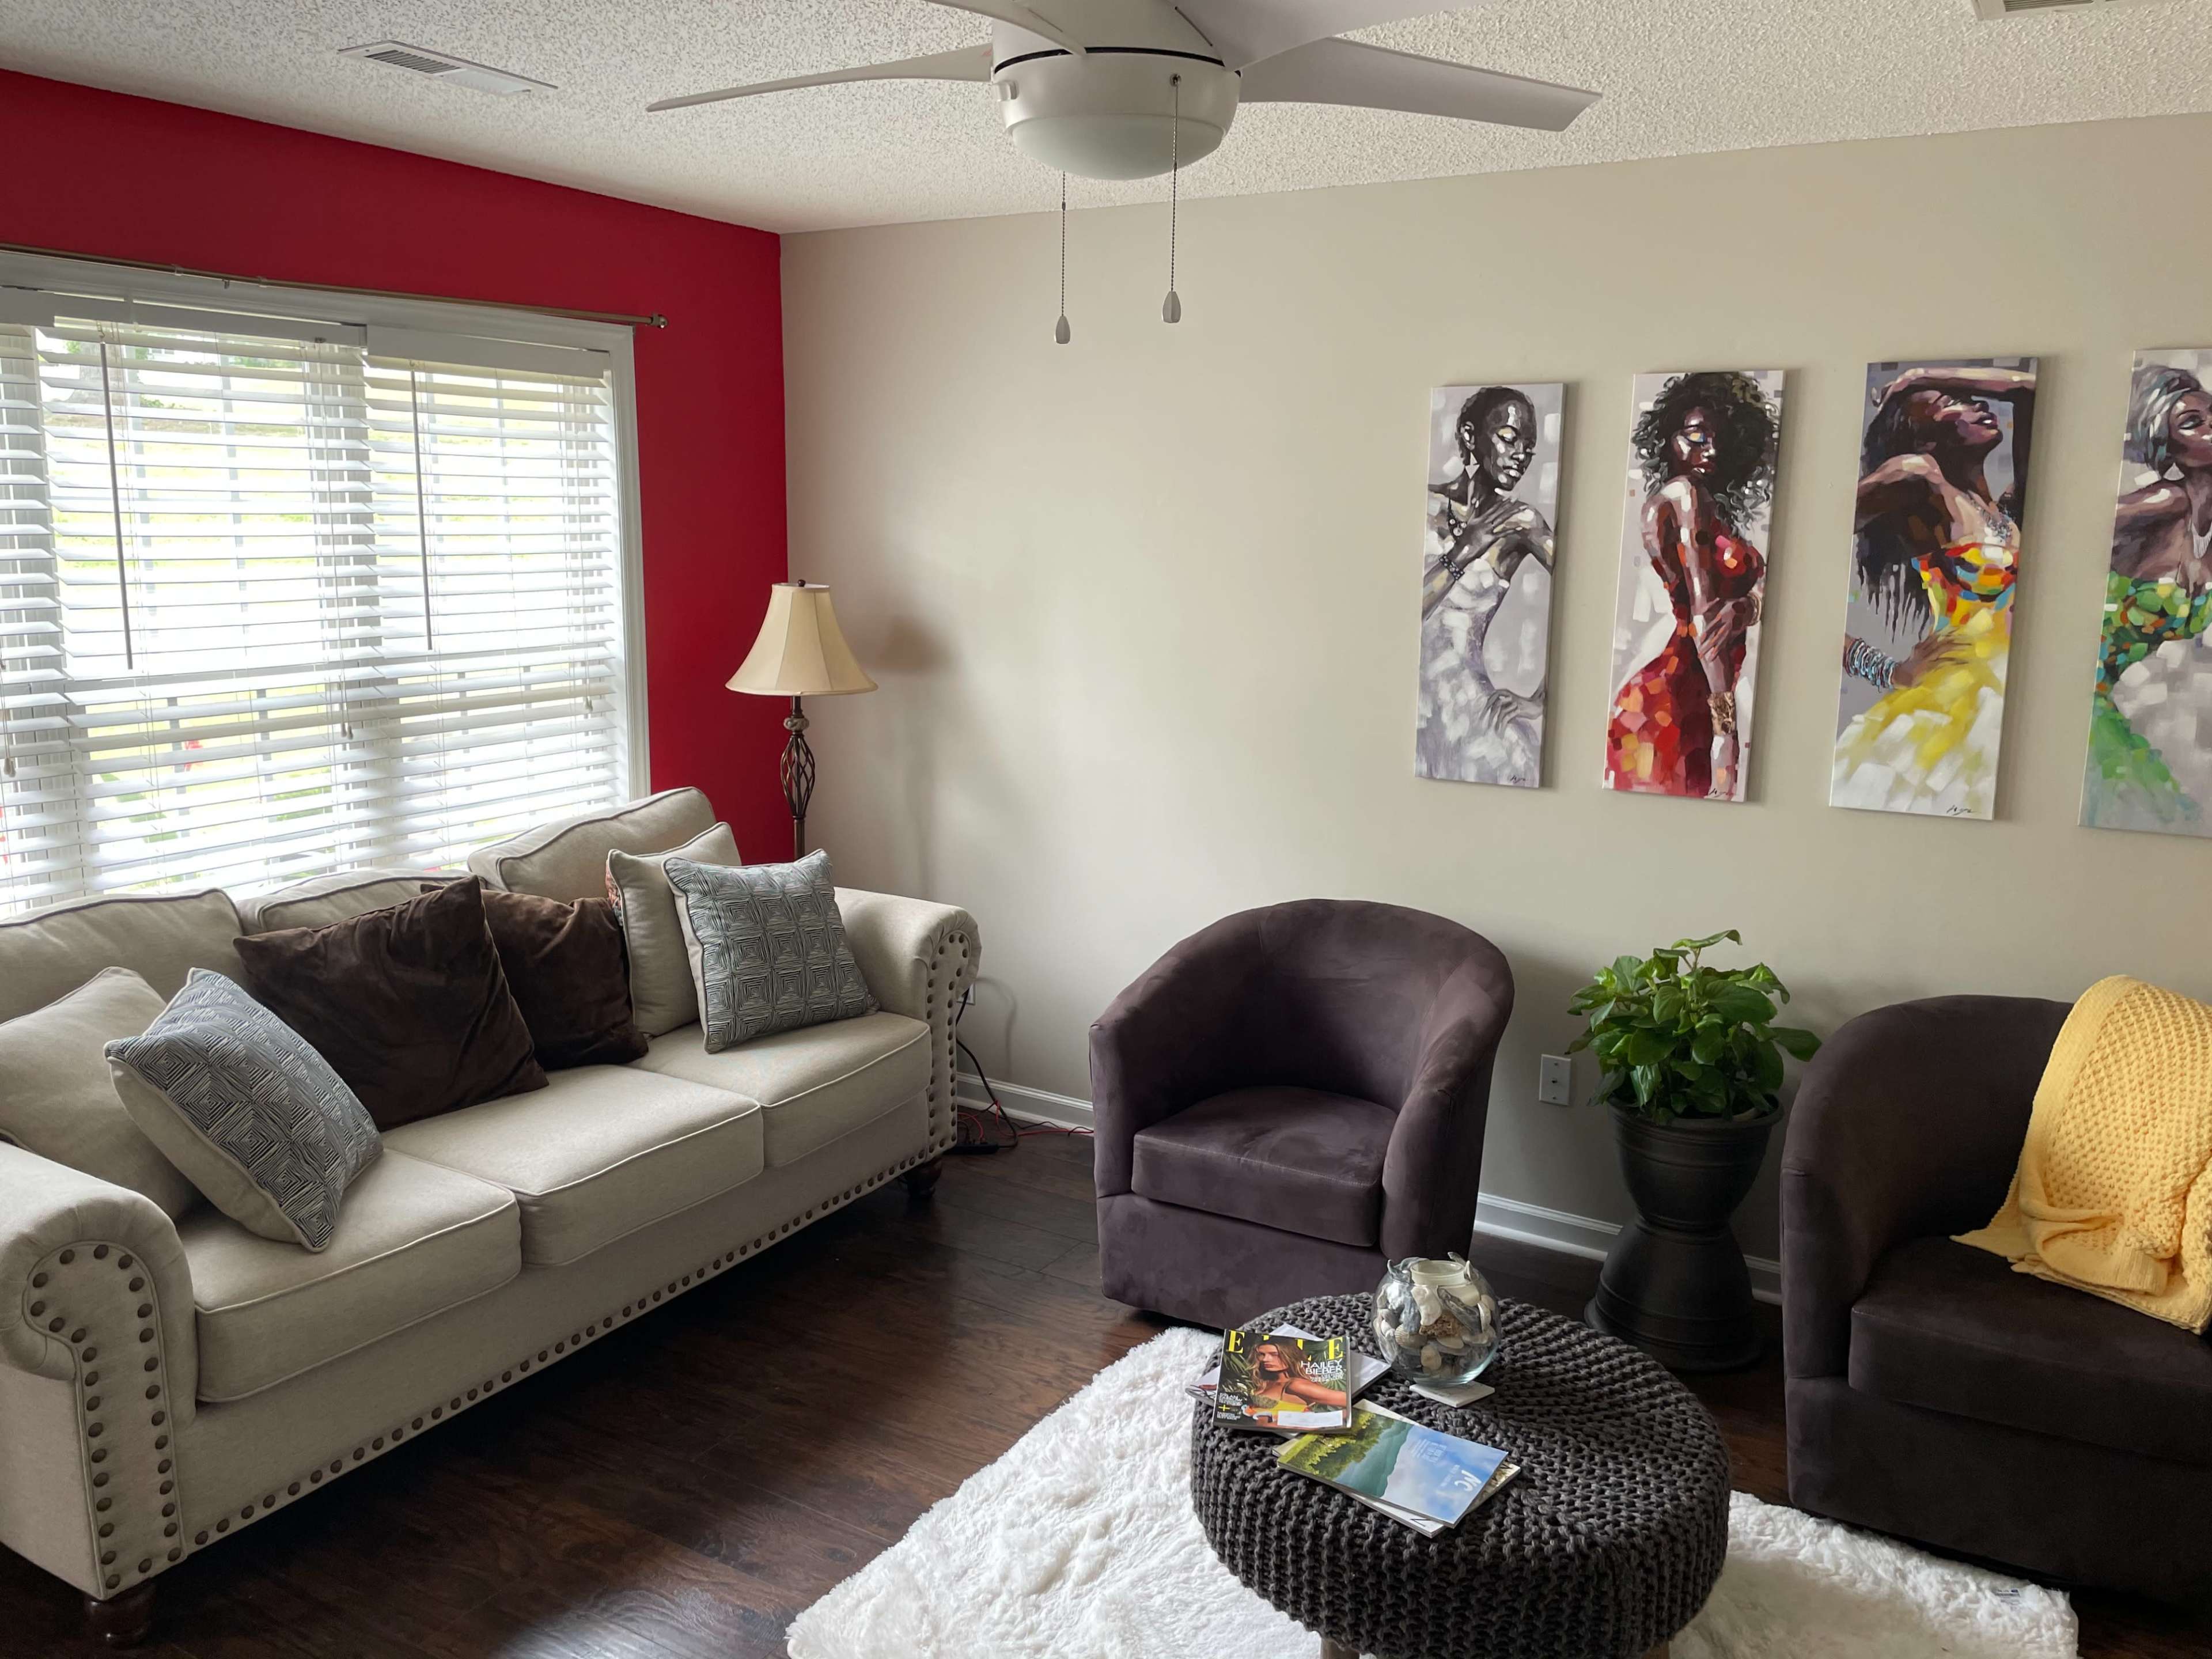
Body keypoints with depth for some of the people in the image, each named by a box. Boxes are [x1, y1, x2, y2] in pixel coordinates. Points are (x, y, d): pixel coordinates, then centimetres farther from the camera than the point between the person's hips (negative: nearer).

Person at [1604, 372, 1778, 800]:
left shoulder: (1713, 506, 20)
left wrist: (1748, 606, -9)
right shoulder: (1683, 495, -8)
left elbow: (1761, 577, 14)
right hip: (1674, 699, -9)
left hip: (1697, 700, 9)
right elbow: (1702, 613, -16)